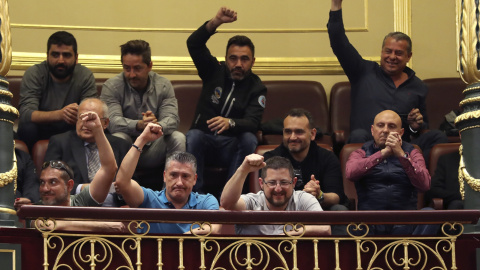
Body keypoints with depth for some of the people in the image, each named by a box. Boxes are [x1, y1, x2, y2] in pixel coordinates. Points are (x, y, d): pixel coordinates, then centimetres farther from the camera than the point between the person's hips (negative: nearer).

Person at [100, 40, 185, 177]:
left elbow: (172, 118, -13)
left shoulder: (163, 85, 1)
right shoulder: (111, 87, -6)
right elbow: (112, 121, -21)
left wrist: (158, 126, -38)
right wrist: (139, 125, -40)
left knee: (178, 138, -24)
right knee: (118, 138, -34)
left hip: (154, 150, 2)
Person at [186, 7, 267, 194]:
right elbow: (193, 43, -9)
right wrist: (217, 22, -24)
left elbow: (252, 123, -16)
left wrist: (230, 123, -39)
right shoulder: (215, 71, 5)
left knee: (249, 139, -31)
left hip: (231, 146, 0)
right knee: (193, 135, -32)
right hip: (204, 141, 1)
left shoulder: (257, 87, 0)